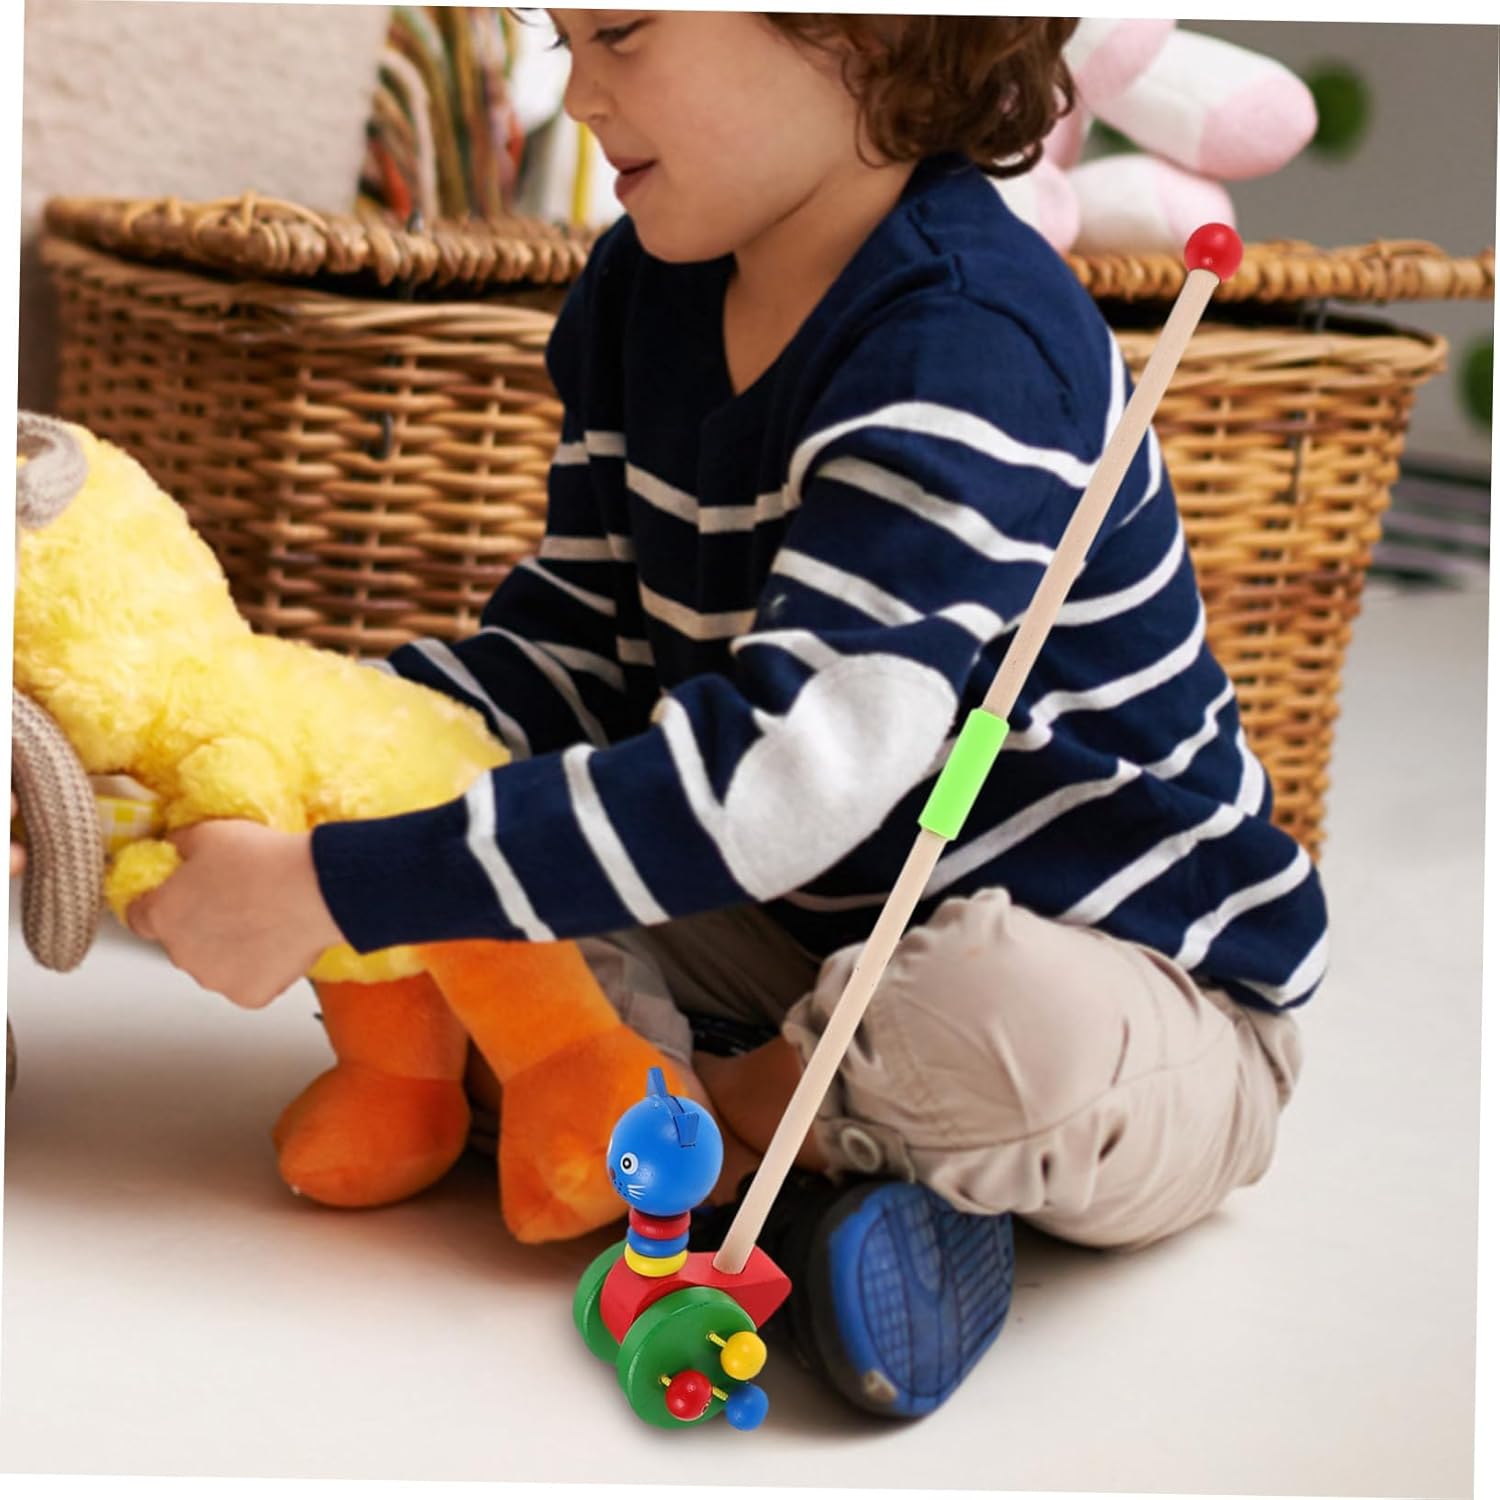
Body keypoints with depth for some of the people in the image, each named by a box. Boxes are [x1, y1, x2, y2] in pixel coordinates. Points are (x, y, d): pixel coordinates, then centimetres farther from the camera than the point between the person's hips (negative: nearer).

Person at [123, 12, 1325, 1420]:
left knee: (1001, 1024, -41)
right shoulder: (642, 295, 1)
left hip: (1127, 992, -7)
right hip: (826, 935, 8)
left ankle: (710, 1095, -8)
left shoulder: (970, 342, -28)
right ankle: (813, 1157, -17)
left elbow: (787, 773, -37)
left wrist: (331, 892, -35)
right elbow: (580, 644, 7)